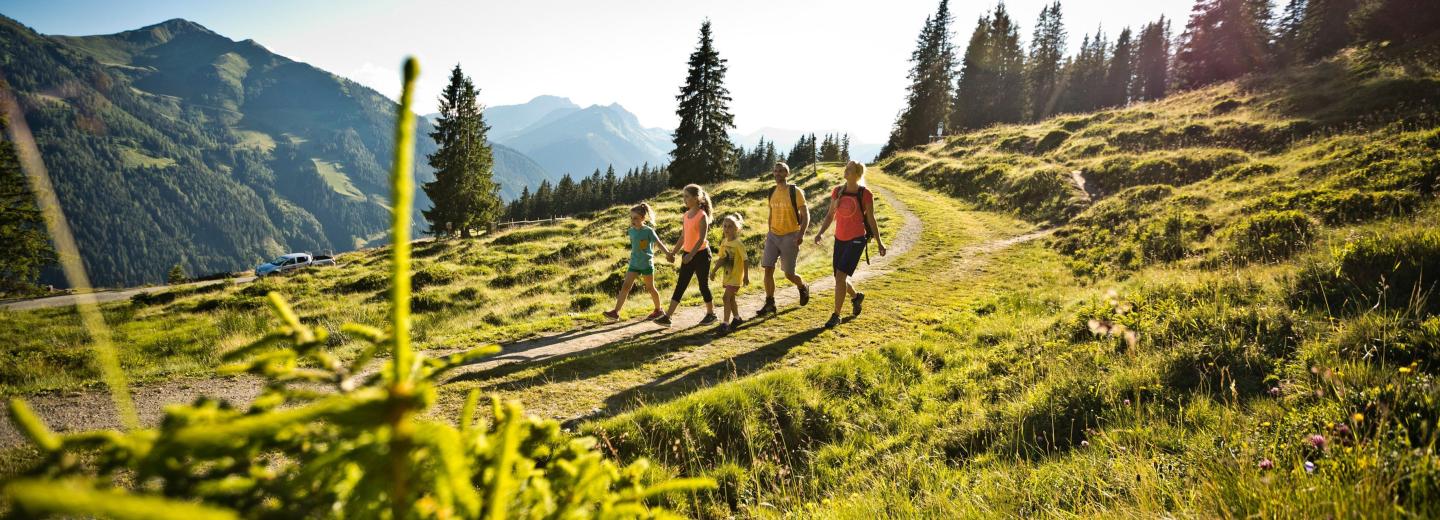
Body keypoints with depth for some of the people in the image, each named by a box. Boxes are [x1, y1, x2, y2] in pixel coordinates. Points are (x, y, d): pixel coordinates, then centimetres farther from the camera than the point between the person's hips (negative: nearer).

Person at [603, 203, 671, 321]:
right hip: (634, 264, 4)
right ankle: (616, 312, -9)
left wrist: (668, 254, -27)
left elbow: (659, 244, -17)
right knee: (625, 286, -6)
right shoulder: (631, 231, 2)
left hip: (646, 264, -4)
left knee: (650, 288, 9)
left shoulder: (648, 231, -13)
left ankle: (658, 310, 29)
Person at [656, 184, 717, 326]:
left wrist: (690, 255, -26)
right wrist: (672, 252, 11)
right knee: (680, 285, 4)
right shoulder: (686, 215, 8)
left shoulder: (702, 215, -13)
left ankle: (711, 314, 21)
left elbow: (702, 239, -19)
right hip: (687, 254, 7)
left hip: (700, 254, -7)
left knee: (703, 285, 4)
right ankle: (667, 316, 2)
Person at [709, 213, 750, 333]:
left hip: (736, 276, -8)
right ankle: (736, 318, 36)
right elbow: (721, 259, 13)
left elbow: (745, 260, -15)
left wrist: (746, 276, -16)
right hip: (728, 275, 8)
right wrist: (714, 271, 8)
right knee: (731, 298, 18)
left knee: (726, 297, -14)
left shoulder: (738, 244, -16)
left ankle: (725, 323, -11)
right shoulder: (724, 242, 5)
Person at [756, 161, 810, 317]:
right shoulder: (772, 193, 8)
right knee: (768, 269, -6)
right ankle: (769, 304, 1)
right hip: (773, 236, 5)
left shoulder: (795, 191, -9)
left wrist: (801, 234, -22)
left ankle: (803, 287, 34)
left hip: (790, 237, -5)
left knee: (789, 274, 1)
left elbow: (805, 215, -10)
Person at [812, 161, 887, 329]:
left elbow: (871, 220, -3)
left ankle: (836, 315, -6)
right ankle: (856, 296, 45)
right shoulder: (837, 191, 3)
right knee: (840, 278, 12)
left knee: (840, 276, -18)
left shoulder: (865, 194, -10)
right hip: (840, 239, 6)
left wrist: (880, 243, 1)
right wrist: (820, 233, -9)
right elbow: (830, 215, 7)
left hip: (857, 240, -6)